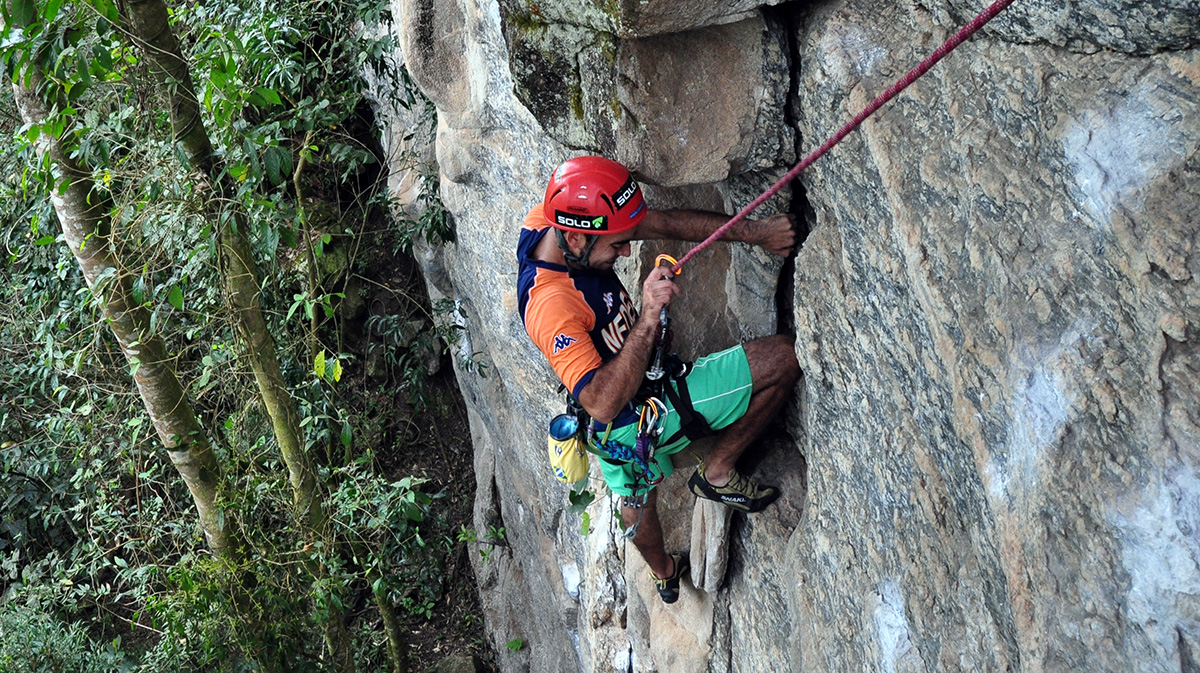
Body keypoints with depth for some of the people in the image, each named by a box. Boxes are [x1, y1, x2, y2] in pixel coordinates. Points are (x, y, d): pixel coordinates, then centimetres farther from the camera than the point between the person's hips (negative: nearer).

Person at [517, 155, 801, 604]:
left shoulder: (555, 218, -14)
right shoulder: (549, 306, -39)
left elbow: (668, 222, -8)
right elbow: (602, 403, -42)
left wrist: (755, 232, -10)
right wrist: (648, 320, -48)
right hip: (638, 418, -9)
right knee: (782, 358, -9)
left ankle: (663, 572, 68)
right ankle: (717, 473, 10)